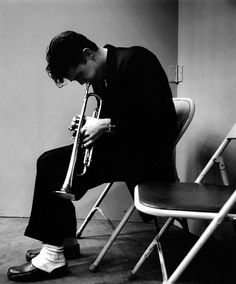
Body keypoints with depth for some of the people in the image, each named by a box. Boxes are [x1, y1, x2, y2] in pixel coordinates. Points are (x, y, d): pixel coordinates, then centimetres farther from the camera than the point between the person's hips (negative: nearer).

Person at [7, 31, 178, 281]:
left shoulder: (135, 60, -15)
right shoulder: (101, 76, 11)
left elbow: (157, 117, -22)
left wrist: (107, 126, -20)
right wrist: (91, 125, -3)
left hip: (146, 152, -9)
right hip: (120, 145, 9)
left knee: (56, 169, -17)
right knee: (50, 162, 2)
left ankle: (52, 256, -4)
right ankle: (62, 241, 12)